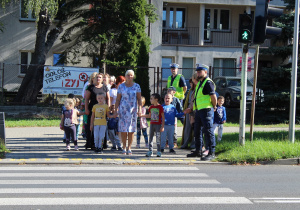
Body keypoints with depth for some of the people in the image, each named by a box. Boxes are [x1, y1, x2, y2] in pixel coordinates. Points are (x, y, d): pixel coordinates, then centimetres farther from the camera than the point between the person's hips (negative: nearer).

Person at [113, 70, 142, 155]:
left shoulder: (136, 86, 6)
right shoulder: (121, 86, 5)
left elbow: (139, 99, 4)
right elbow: (118, 99, 6)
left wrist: (140, 110, -7)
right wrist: (116, 110, -1)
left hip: (133, 110, 0)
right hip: (123, 109, 0)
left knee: (131, 130, 0)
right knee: (123, 130, -3)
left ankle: (129, 148, 7)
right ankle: (124, 148, 9)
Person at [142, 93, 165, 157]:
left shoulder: (160, 107, -9)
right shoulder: (151, 107, 9)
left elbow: (163, 117, -8)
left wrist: (162, 126, -13)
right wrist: (142, 115, 13)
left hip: (158, 125, -6)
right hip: (152, 124, 6)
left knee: (158, 138, -3)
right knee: (150, 137, 6)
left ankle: (159, 151, 4)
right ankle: (150, 151, 11)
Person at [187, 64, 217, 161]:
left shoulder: (208, 82, -11)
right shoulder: (199, 83, 20)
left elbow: (213, 96, -18)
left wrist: (214, 106, -5)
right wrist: (193, 108, 20)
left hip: (206, 110, -10)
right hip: (198, 110, 10)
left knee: (208, 131, -9)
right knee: (197, 131, 15)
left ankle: (211, 153, -8)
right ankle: (198, 151, 26)